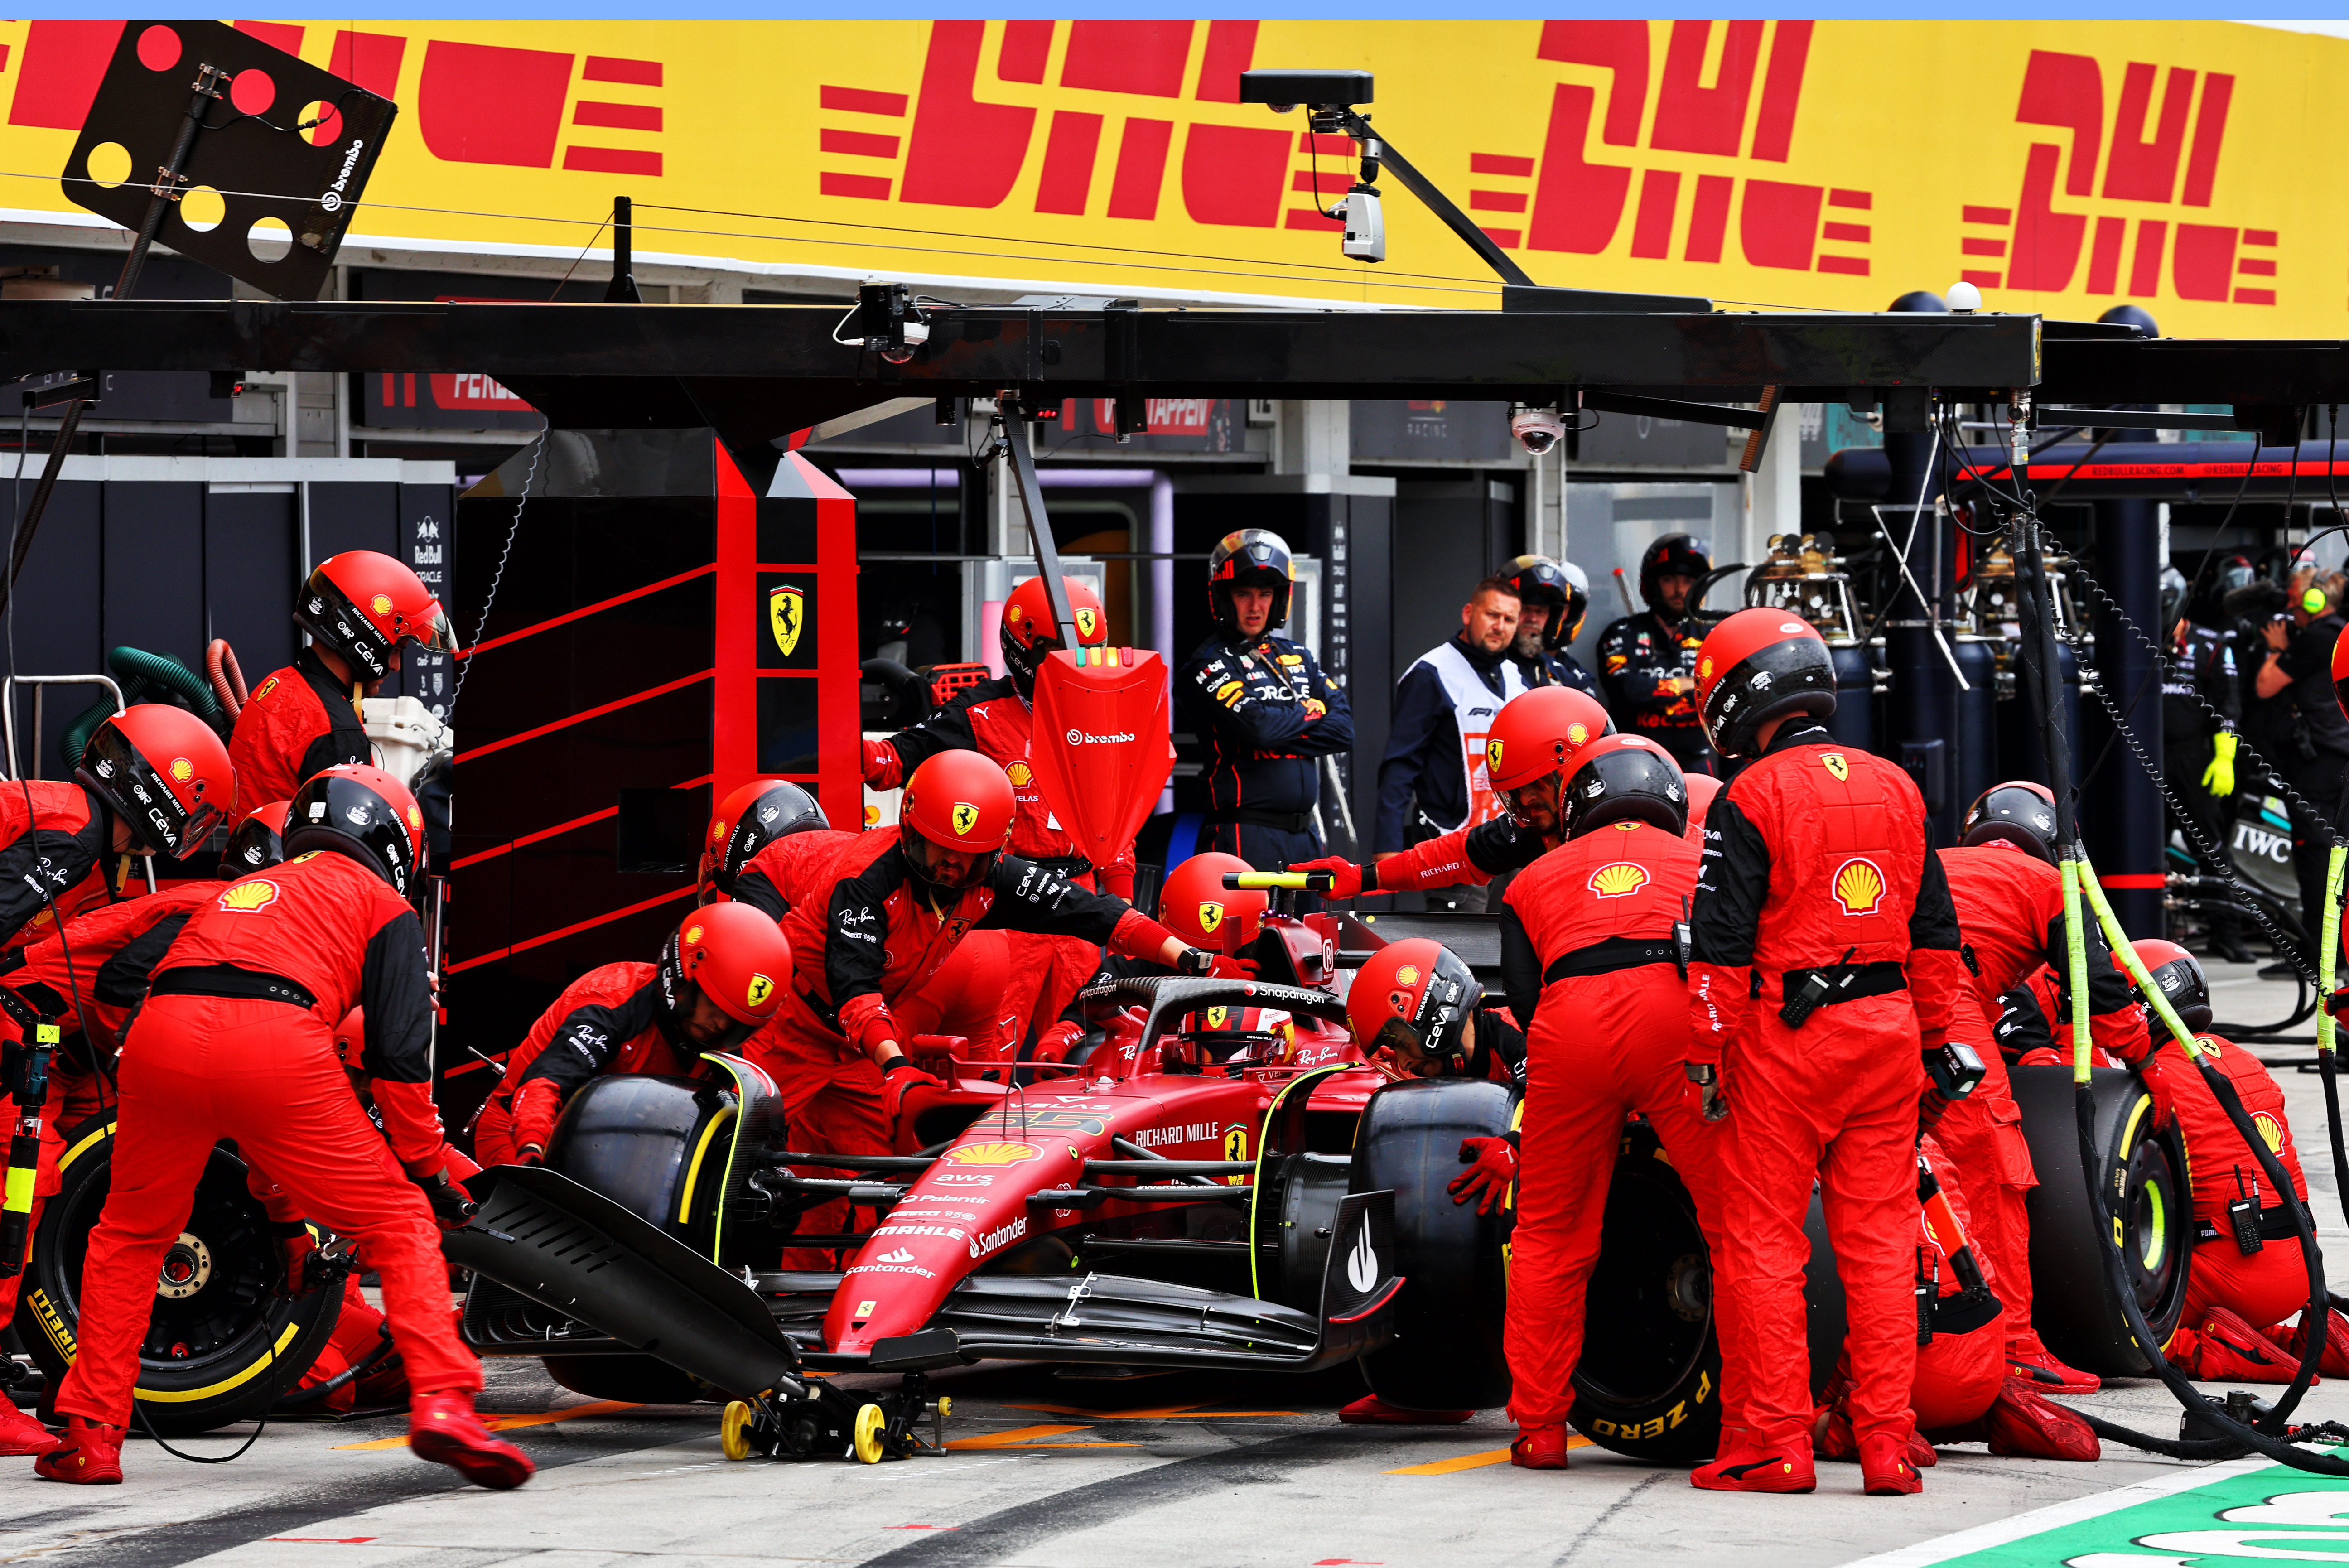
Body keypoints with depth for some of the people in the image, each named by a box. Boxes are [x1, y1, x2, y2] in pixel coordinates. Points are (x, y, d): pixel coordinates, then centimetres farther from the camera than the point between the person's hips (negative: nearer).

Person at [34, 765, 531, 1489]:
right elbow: (401, 1055, 13)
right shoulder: (384, 906, 24)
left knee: (130, 1236, 25)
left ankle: (91, 1433, 19)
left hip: (160, 1036, 4)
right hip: (280, 1042, -4)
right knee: (401, 1225, 8)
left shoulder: (241, 892, 39)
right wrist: (427, 1167, 22)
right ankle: (442, 1402, -8)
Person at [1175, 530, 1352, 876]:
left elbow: (1343, 730, 6)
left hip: (1304, 834, 7)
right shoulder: (1211, 664, -4)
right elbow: (1258, 724, -19)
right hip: (1246, 837, -7)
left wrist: (1281, 733, -8)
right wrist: (1310, 711, -1)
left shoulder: (1298, 657, 17)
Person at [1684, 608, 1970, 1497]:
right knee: (1878, 1238, 7)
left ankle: (1773, 1441, 1)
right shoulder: (1896, 788, 11)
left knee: (1763, 1239, 1)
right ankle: (1887, 1445, 6)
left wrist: (1705, 1054, -6)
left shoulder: (1750, 799, -8)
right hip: (1888, 1025, 6)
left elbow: (1721, 943, -11)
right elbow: (1934, 931, 15)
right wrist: (1935, 1040, 20)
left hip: (1787, 1033, -6)